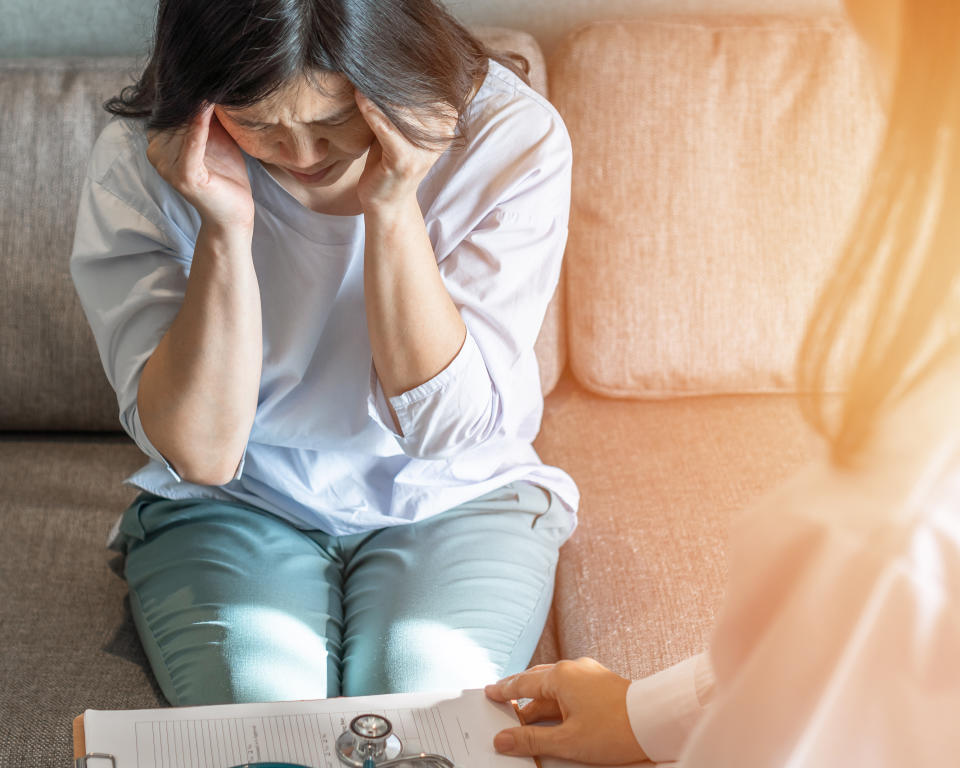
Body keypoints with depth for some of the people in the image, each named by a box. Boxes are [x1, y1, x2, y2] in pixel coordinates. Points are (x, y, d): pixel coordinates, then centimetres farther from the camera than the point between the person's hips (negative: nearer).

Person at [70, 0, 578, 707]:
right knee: (259, 691, -28)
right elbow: (200, 454, -17)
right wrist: (225, 228, -29)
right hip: (233, 509, 0)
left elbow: (449, 425, -17)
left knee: (423, 683, -28)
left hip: (454, 500, 1)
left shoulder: (512, 135, -16)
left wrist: (392, 208, -28)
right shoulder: (141, 162, -15)